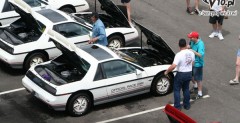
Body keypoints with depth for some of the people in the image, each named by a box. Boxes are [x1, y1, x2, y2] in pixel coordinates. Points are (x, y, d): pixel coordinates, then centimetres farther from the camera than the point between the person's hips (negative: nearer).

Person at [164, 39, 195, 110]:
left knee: (177, 90, 9)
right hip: (189, 73, 6)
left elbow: (173, 66, -29)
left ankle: (177, 107, 12)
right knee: (186, 89, 22)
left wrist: (167, 71, -14)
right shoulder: (191, 53, -4)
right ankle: (187, 105, 31)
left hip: (181, 74, -6)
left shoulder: (179, 55, -24)